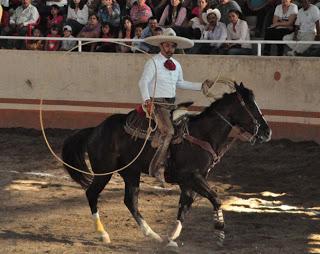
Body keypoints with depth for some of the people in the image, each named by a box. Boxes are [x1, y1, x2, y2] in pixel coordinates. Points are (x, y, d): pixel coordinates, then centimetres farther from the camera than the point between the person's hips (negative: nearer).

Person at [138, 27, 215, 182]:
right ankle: (155, 168, -21)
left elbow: (180, 83, 28)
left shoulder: (176, 65, 14)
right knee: (169, 132, -24)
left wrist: (201, 86, 24)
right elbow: (143, 82, -17)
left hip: (172, 103, 8)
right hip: (157, 103, -8)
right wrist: (146, 99, -34)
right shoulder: (153, 62, -8)